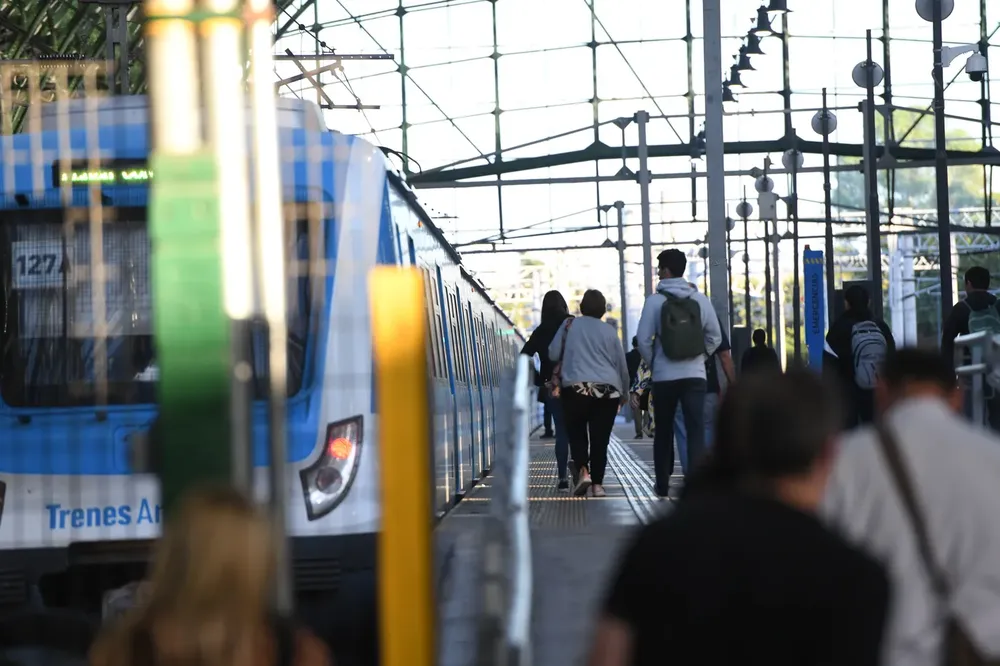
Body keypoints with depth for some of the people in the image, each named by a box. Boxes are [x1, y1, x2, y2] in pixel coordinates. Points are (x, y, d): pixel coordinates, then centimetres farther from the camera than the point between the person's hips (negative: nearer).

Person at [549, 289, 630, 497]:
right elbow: (622, 365, 15)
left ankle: (583, 471, -12)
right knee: (600, 438, 5)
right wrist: (624, 393, 29)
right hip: (607, 390, 1)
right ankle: (598, 484, 1)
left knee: (577, 433, 11)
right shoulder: (609, 331, 10)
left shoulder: (569, 325, 7)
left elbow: (553, 354, 9)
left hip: (575, 388, -1)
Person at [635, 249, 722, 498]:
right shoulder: (700, 300, 2)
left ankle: (663, 484, 22)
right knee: (696, 430, -4)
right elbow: (715, 337, 6)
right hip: (695, 375, 0)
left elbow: (644, 339, -8)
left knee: (664, 431, 14)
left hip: (664, 376, 0)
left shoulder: (655, 301, -5)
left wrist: (652, 363, 7)